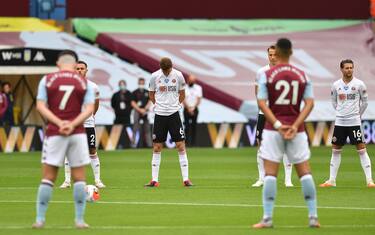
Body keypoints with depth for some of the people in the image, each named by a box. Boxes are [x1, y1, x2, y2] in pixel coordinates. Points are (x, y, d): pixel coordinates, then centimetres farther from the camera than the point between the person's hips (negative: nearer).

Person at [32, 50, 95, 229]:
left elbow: (41, 106, -5)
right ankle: (79, 220, 3)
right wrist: (72, 124, -12)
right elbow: (89, 109, -4)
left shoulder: (47, 80, 3)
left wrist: (59, 123, -11)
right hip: (77, 133, 0)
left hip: (54, 133, 0)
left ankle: (40, 219, 3)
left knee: (48, 177, 4)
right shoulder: (84, 83, 4)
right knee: (79, 177, 5)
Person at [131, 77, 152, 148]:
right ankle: (133, 143, -11)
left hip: (145, 112, 4)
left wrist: (145, 109, -7)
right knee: (135, 128, -9)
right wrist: (140, 110, -13)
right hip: (137, 112, -4)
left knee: (147, 128, 4)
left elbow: (149, 102, 9)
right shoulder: (135, 93, 1)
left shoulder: (147, 92, 13)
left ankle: (149, 144, 6)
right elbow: (133, 103, -4)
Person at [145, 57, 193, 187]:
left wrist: (175, 105, 4)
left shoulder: (178, 75, -2)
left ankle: (186, 179, -2)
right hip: (159, 115, 1)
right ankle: (154, 180, 9)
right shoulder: (154, 76, -2)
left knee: (181, 145, -5)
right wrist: (159, 105, 3)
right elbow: (151, 95, 11)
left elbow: (182, 94, 9)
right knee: (157, 147, 3)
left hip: (174, 114, -1)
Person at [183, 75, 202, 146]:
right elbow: (183, 100, -5)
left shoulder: (198, 88, 7)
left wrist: (193, 108, -10)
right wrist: (188, 108, -14)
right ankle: (187, 141, -8)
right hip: (186, 109, -2)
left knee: (194, 126, 0)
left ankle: (193, 142, 1)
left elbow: (199, 100, 2)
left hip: (194, 109, 2)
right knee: (187, 125, -8)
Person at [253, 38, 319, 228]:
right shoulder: (302, 75, 4)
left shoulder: (267, 75, -3)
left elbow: (262, 103, -10)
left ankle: (267, 218, -5)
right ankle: (313, 217, 4)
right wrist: (295, 125, -11)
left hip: (273, 129, -2)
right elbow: (309, 103, -4)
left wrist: (277, 125, -14)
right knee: (305, 171, 6)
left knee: (270, 173, -1)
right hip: (297, 129, 2)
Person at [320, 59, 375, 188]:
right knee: (335, 150, 8)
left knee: (361, 149, -7)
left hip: (354, 122, -3)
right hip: (339, 122, 3)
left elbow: (364, 102, 6)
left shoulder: (359, 84, -4)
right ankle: (332, 180, 16)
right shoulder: (336, 85, 4)